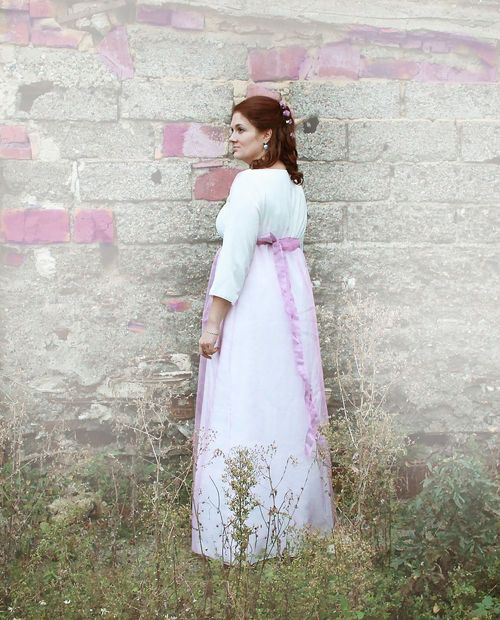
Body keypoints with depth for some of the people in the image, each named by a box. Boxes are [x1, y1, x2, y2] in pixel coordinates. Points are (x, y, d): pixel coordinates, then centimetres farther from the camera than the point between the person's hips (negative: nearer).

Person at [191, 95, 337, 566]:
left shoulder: (250, 183, -15)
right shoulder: (293, 182, 11)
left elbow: (236, 257, -18)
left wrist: (213, 322, -15)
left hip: (252, 305, -9)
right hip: (292, 297, 9)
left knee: (244, 411, -4)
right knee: (286, 403, 16)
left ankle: (244, 530, 2)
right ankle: (296, 509, 28)